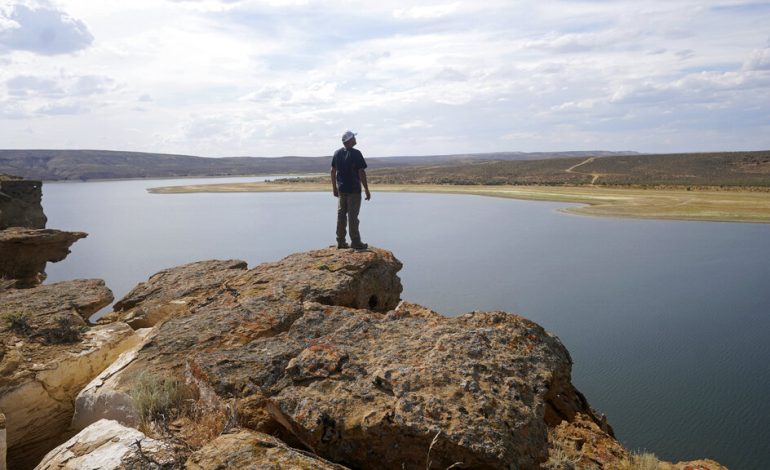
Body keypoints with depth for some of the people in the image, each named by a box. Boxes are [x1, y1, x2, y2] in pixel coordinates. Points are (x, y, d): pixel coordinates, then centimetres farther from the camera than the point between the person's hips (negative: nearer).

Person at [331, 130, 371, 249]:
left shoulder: (337, 153, 7)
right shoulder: (356, 154, -12)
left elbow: (333, 171, 11)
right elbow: (361, 173, -14)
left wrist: (334, 188, 19)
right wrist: (367, 190, -9)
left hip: (341, 189, 6)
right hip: (354, 190, -6)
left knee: (341, 215, 10)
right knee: (353, 216, -3)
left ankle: (341, 242, 15)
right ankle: (355, 242, 3)